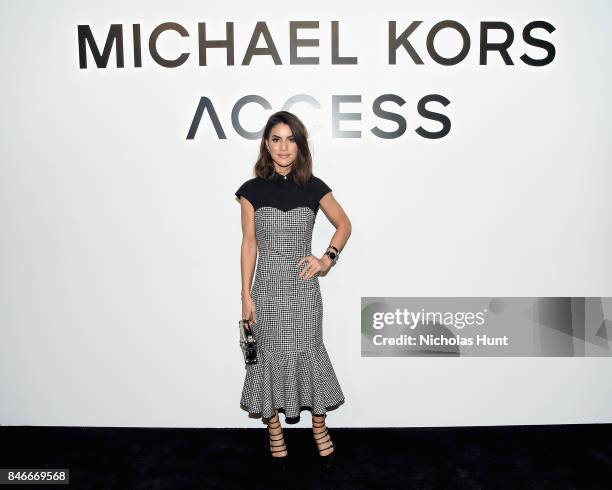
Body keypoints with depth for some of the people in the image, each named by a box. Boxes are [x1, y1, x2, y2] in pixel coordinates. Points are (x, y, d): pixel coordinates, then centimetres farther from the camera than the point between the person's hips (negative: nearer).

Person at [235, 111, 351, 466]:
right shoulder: (252, 190, -2)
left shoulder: (314, 187, -1)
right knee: (270, 355, 8)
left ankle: (319, 427, 26)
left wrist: (328, 259, -3)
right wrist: (246, 295, -2)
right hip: (268, 287, 0)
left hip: (304, 286, 0)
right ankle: (274, 428, 27)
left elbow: (344, 225, 12)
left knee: (310, 352, 7)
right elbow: (249, 244, 0)